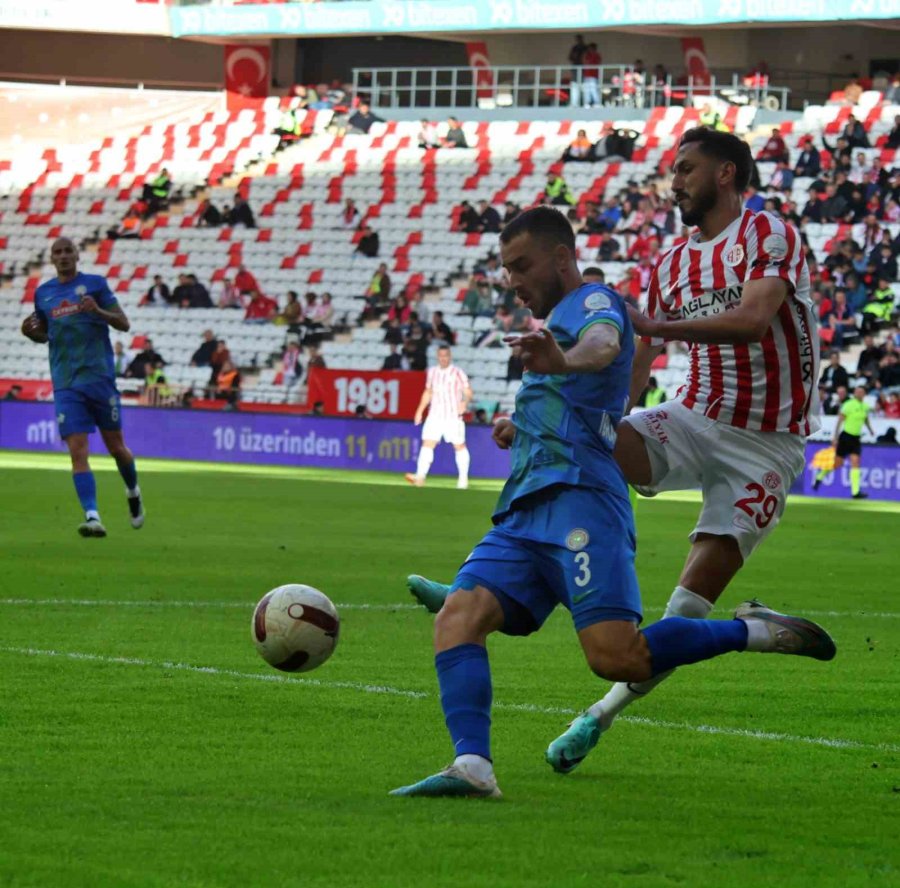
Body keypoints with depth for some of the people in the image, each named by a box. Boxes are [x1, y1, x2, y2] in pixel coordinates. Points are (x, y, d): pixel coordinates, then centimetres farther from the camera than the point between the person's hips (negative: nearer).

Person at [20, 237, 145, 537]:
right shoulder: (43, 293, 11)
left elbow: (124, 324, 0)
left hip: (100, 377, -2)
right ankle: (92, 517, -18)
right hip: (65, 385, 2)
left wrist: (98, 311, -19)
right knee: (78, 451, -12)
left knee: (115, 446, 7)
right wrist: (30, 332, 0)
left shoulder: (95, 284, 1)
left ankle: (133, 492, 35)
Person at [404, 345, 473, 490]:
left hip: (454, 417, -3)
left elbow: (468, 392, -5)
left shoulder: (458, 373, -4)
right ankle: (420, 477, -16)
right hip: (435, 416, 3)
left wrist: (464, 403, -25)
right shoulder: (432, 372, 11)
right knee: (427, 444, -9)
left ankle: (463, 478, 16)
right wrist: (420, 411, 18)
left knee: (459, 446, 2)